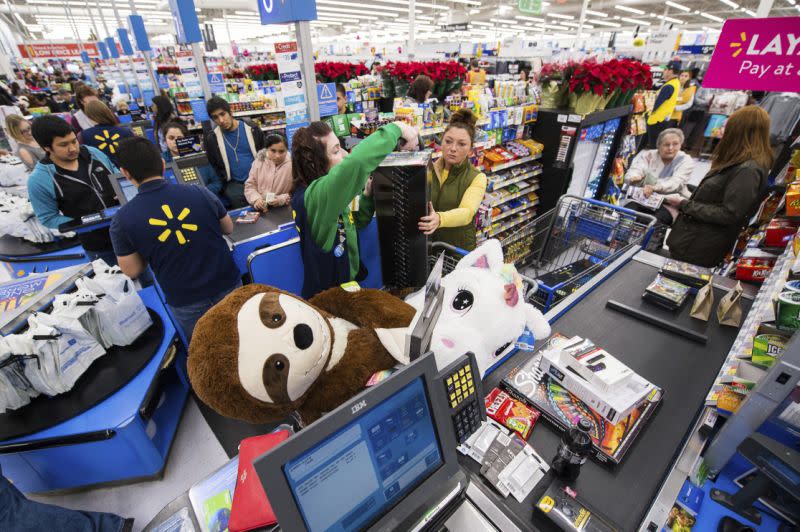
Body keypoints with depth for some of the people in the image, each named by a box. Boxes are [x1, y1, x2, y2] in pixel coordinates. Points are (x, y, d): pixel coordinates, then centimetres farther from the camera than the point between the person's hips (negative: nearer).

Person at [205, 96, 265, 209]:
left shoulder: (252, 129, 3)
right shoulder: (212, 138, 5)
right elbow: (215, 168, 12)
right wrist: (225, 184, 1)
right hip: (234, 183, 0)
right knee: (238, 199, -28)